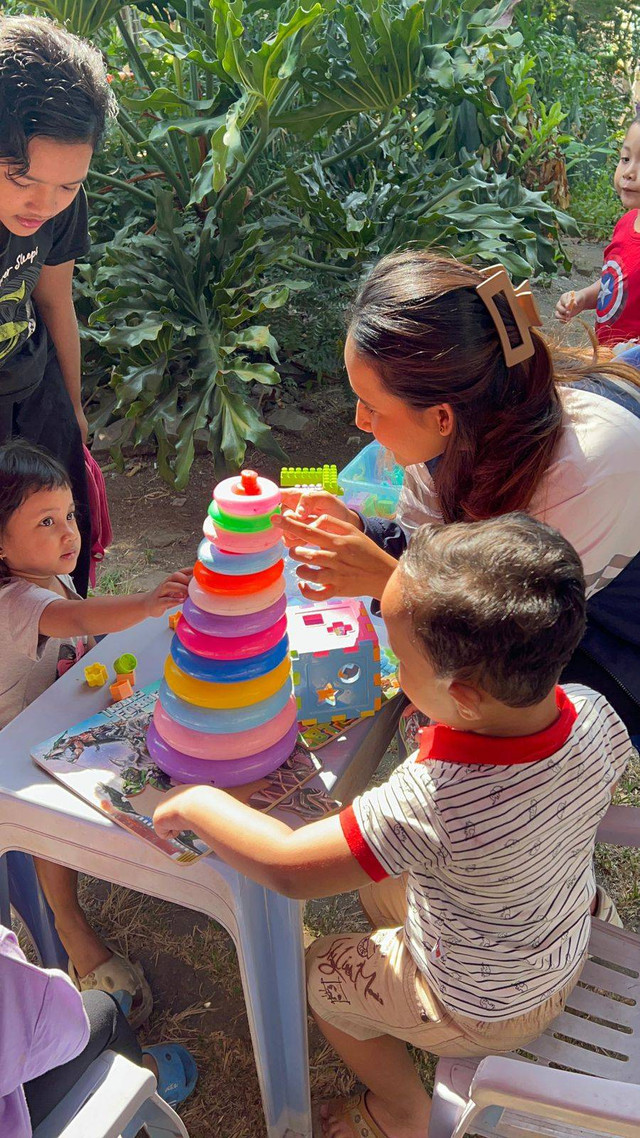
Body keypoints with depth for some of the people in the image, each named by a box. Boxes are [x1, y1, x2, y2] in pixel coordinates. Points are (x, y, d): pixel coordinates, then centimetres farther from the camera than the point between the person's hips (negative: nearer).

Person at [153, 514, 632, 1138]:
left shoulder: (431, 801, -45)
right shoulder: (591, 714, -26)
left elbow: (289, 867, -35)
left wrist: (197, 803, -18)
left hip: (479, 1012, -5)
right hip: (566, 954, 6)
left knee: (320, 967, 16)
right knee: (380, 883, 23)